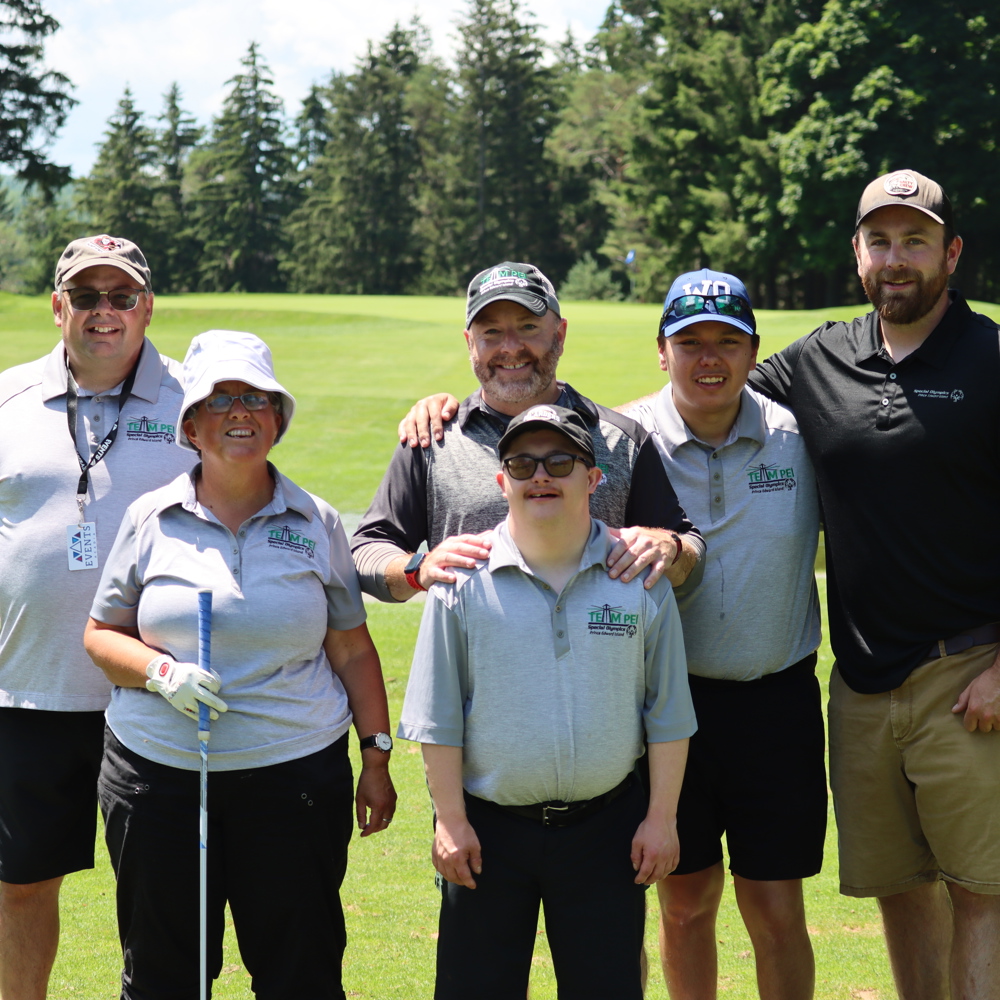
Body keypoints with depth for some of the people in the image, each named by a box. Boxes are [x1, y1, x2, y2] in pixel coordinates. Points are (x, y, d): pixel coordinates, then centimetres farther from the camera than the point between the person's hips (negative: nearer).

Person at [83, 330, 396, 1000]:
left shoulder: (317, 524, 5)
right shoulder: (151, 519, 4)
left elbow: (353, 650, 8)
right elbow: (103, 636, 7)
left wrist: (377, 757, 6)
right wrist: (162, 673, -12)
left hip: (295, 772, 0)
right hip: (159, 773, 1)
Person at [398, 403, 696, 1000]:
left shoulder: (639, 577, 0)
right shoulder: (464, 579, -4)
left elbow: (667, 711, 4)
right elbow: (438, 716, -1)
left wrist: (661, 817, 1)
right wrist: (451, 819, -4)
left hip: (606, 825, 1)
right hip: (489, 828, -1)